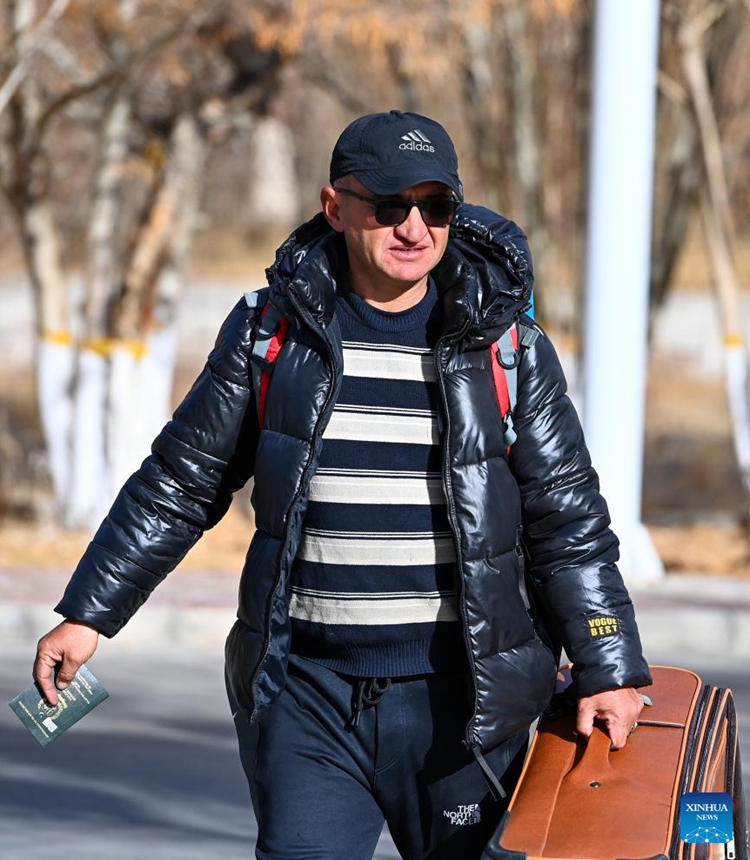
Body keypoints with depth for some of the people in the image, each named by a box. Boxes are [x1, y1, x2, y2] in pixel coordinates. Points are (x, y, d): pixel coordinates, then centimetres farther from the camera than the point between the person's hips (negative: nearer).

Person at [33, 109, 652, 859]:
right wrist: (88, 614, 8)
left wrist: (608, 670, -1)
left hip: (458, 704, 0)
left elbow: (566, 522, 4)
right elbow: (179, 486, 11)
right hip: (304, 695, 0)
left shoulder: (507, 346, 2)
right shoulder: (270, 330, 4)